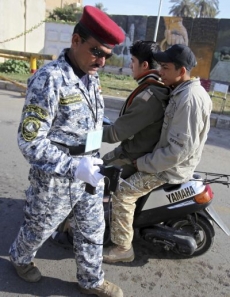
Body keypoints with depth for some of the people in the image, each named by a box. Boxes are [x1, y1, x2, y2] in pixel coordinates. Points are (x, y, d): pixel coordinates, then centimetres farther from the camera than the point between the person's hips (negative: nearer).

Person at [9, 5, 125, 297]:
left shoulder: (91, 77, 4)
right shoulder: (50, 78, -22)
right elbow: (29, 140, -24)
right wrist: (73, 167, -32)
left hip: (89, 172, 7)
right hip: (56, 178, -7)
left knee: (92, 229, 19)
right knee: (39, 228, 19)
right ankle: (20, 258, 52)